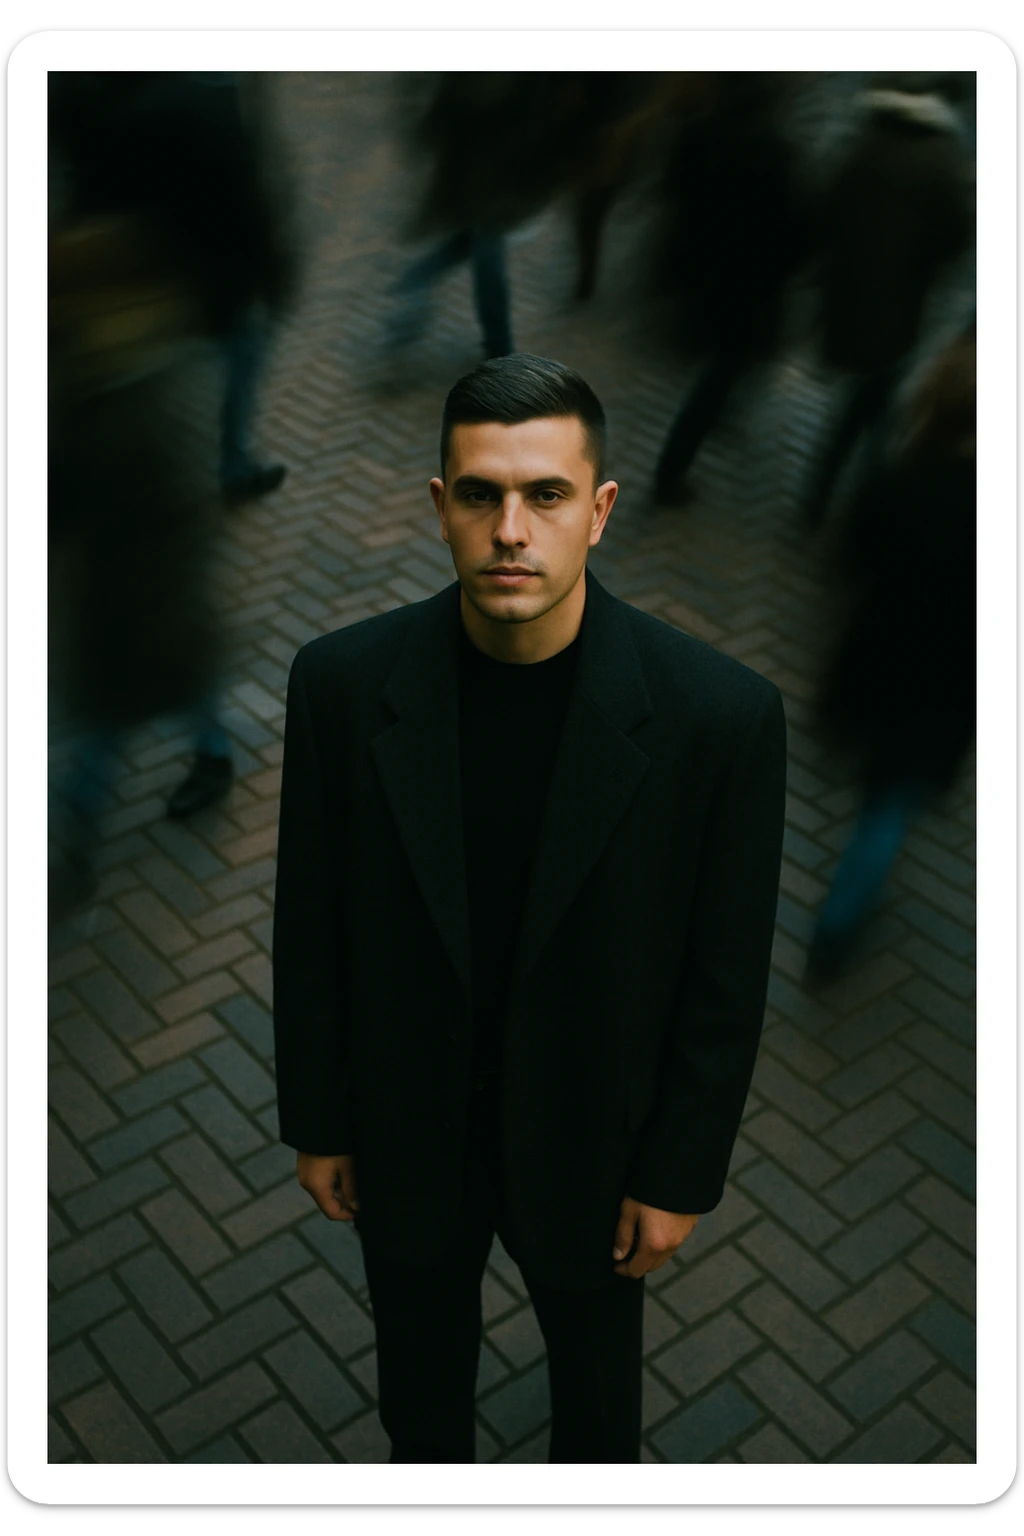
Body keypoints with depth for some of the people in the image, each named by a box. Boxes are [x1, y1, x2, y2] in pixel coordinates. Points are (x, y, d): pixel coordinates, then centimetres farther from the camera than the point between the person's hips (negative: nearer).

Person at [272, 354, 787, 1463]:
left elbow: (724, 977, -13)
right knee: (418, 1351, 29)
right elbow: (311, 924, -7)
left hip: (592, 1141, -1)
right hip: (405, 1132, 1)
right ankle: (427, 1466, 62)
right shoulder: (342, 681, -20)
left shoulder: (722, 712, -25)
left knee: (595, 1362, 27)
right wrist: (316, 1121, 1)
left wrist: (680, 1175, -6)